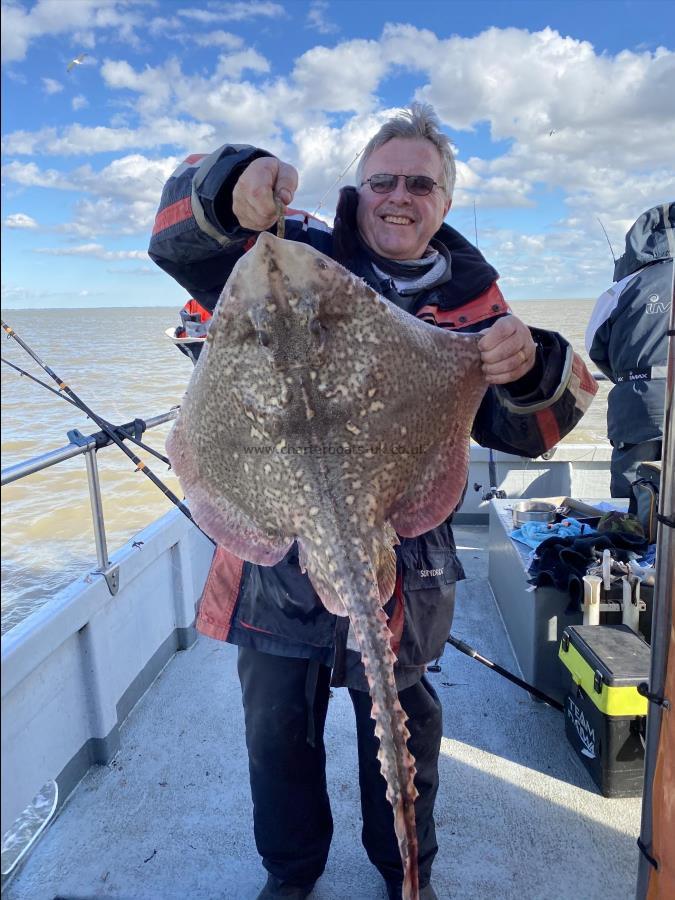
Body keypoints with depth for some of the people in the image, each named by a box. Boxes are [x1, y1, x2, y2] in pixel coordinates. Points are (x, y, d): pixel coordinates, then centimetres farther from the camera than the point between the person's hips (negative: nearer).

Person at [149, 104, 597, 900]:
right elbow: (176, 239, -5)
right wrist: (234, 188, -26)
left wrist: (533, 370, -28)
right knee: (277, 728, 18)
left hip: (400, 558, 1)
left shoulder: (468, 300, 1)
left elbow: (524, 433, -5)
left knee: (401, 728, 19)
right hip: (281, 544, 1)